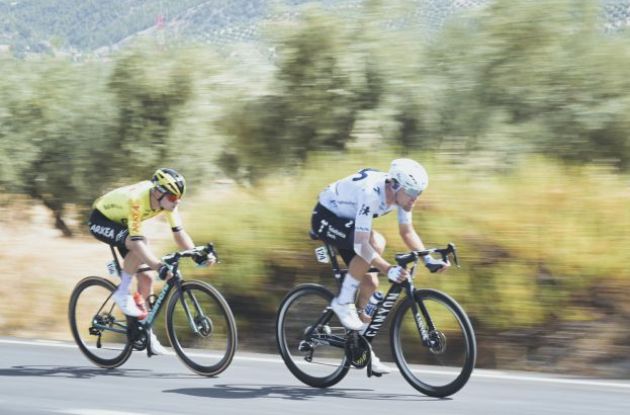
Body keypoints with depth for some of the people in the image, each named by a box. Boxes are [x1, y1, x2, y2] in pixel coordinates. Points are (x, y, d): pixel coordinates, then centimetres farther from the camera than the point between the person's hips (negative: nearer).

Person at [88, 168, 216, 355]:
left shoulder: (166, 200, -18)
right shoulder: (137, 200, -39)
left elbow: (179, 233, -13)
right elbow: (137, 241, -45)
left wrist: (197, 255, -28)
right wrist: (160, 267, -55)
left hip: (121, 223, 7)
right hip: (100, 221, -7)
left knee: (146, 278, -4)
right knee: (139, 248, -35)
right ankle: (122, 293, -17)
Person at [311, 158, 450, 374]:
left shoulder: (400, 193, -13)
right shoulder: (371, 193, -37)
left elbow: (408, 232, -2)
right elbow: (361, 244, -41)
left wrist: (428, 260, -15)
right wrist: (388, 269, -51)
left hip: (346, 221, 8)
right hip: (325, 218, -8)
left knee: (370, 284, -1)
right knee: (375, 242, -33)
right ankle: (343, 302, -17)